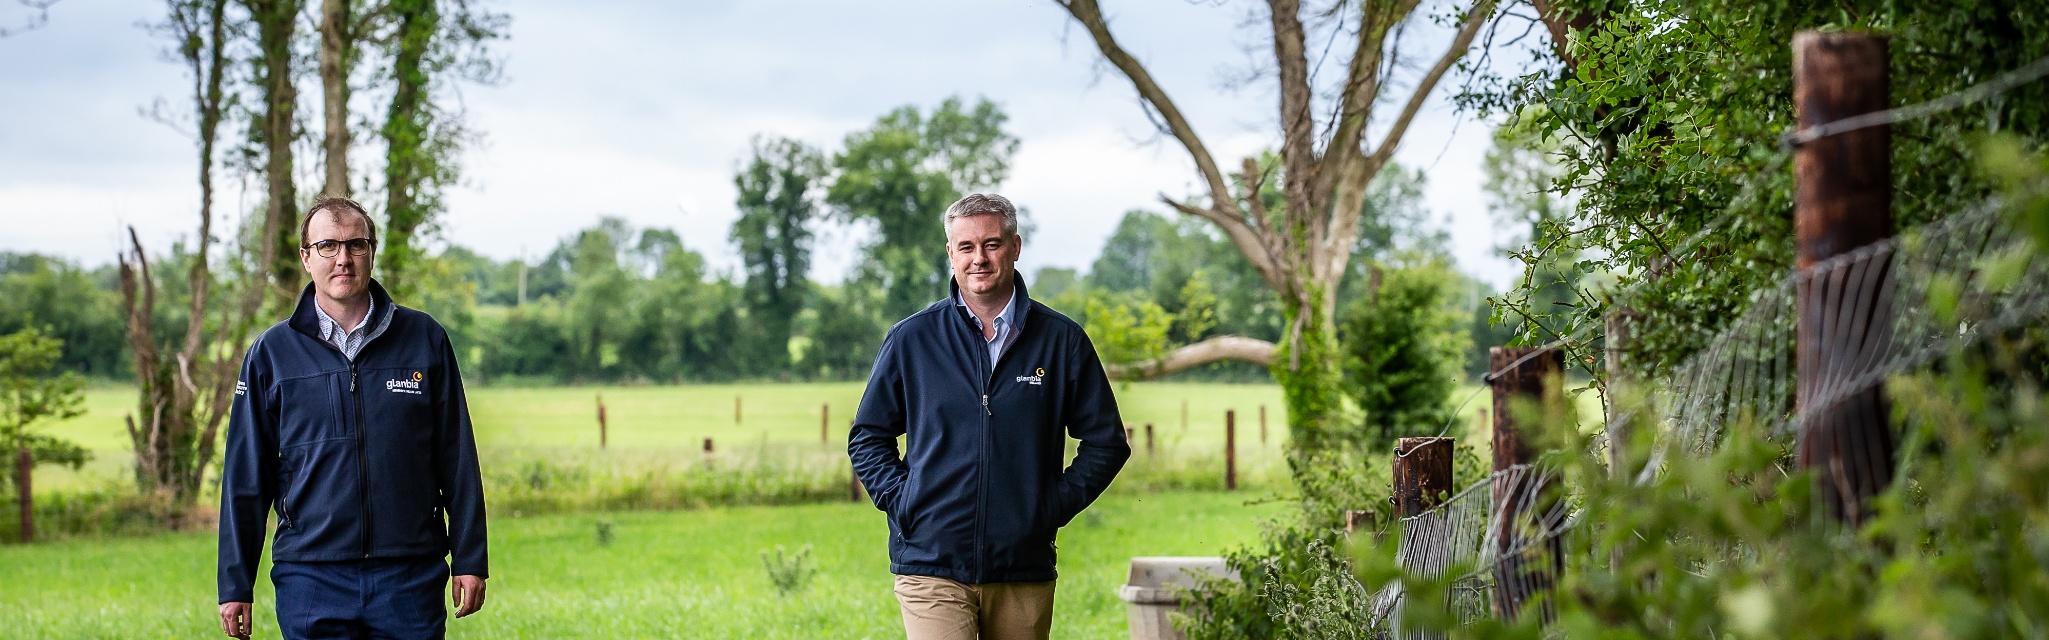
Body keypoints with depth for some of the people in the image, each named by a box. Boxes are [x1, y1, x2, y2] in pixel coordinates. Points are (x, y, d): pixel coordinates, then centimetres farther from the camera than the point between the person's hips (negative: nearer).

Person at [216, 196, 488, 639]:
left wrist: (469, 561, 3)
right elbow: (244, 478, 8)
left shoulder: (425, 339, 6)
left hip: (412, 575, 0)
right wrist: (235, 586, 5)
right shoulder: (271, 353, 6)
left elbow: (457, 461, 7)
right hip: (310, 581, 0)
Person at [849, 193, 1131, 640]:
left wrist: (1056, 505, 1)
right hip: (931, 565, -1)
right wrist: (899, 500, 0)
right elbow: (868, 436, 15)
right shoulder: (910, 339, 6)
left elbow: (1105, 441, 12)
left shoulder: (1062, 341, 5)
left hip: (1025, 571, 1)